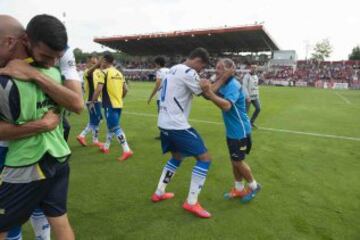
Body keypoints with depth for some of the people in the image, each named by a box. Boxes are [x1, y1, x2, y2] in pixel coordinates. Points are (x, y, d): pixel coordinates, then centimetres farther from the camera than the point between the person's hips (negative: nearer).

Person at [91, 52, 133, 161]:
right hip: (118, 104, 8)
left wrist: (93, 102, -6)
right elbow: (125, 89, 11)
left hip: (110, 105, -8)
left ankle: (127, 150, -12)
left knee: (115, 128, -7)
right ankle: (106, 147, 35)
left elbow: (98, 89, -18)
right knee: (111, 126, 20)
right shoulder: (119, 73, 11)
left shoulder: (103, 72, -10)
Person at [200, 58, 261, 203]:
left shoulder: (233, 85, -24)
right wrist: (207, 91, -8)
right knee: (234, 161, 16)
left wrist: (209, 93, -47)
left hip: (240, 131, -9)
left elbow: (226, 105, -40)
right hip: (232, 130, 9)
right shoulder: (224, 85, 5)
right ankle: (239, 189, 32)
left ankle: (253, 186, 26)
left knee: (238, 161, 2)